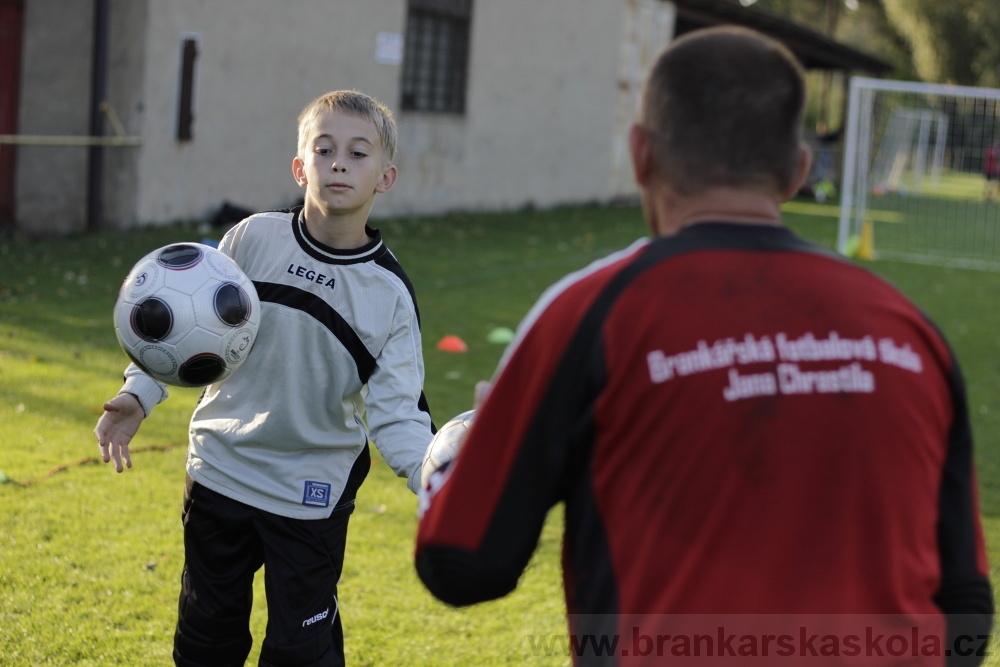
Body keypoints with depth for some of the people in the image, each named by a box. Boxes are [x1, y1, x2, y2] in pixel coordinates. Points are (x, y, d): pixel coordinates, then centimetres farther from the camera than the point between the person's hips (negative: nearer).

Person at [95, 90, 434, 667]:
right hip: (221, 472, 2)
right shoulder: (255, 238, -8)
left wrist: (432, 478, -28)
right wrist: (139, 395, -7)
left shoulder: (390, 293, -10)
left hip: (314, 494, -2)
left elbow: (396, 411, -11)